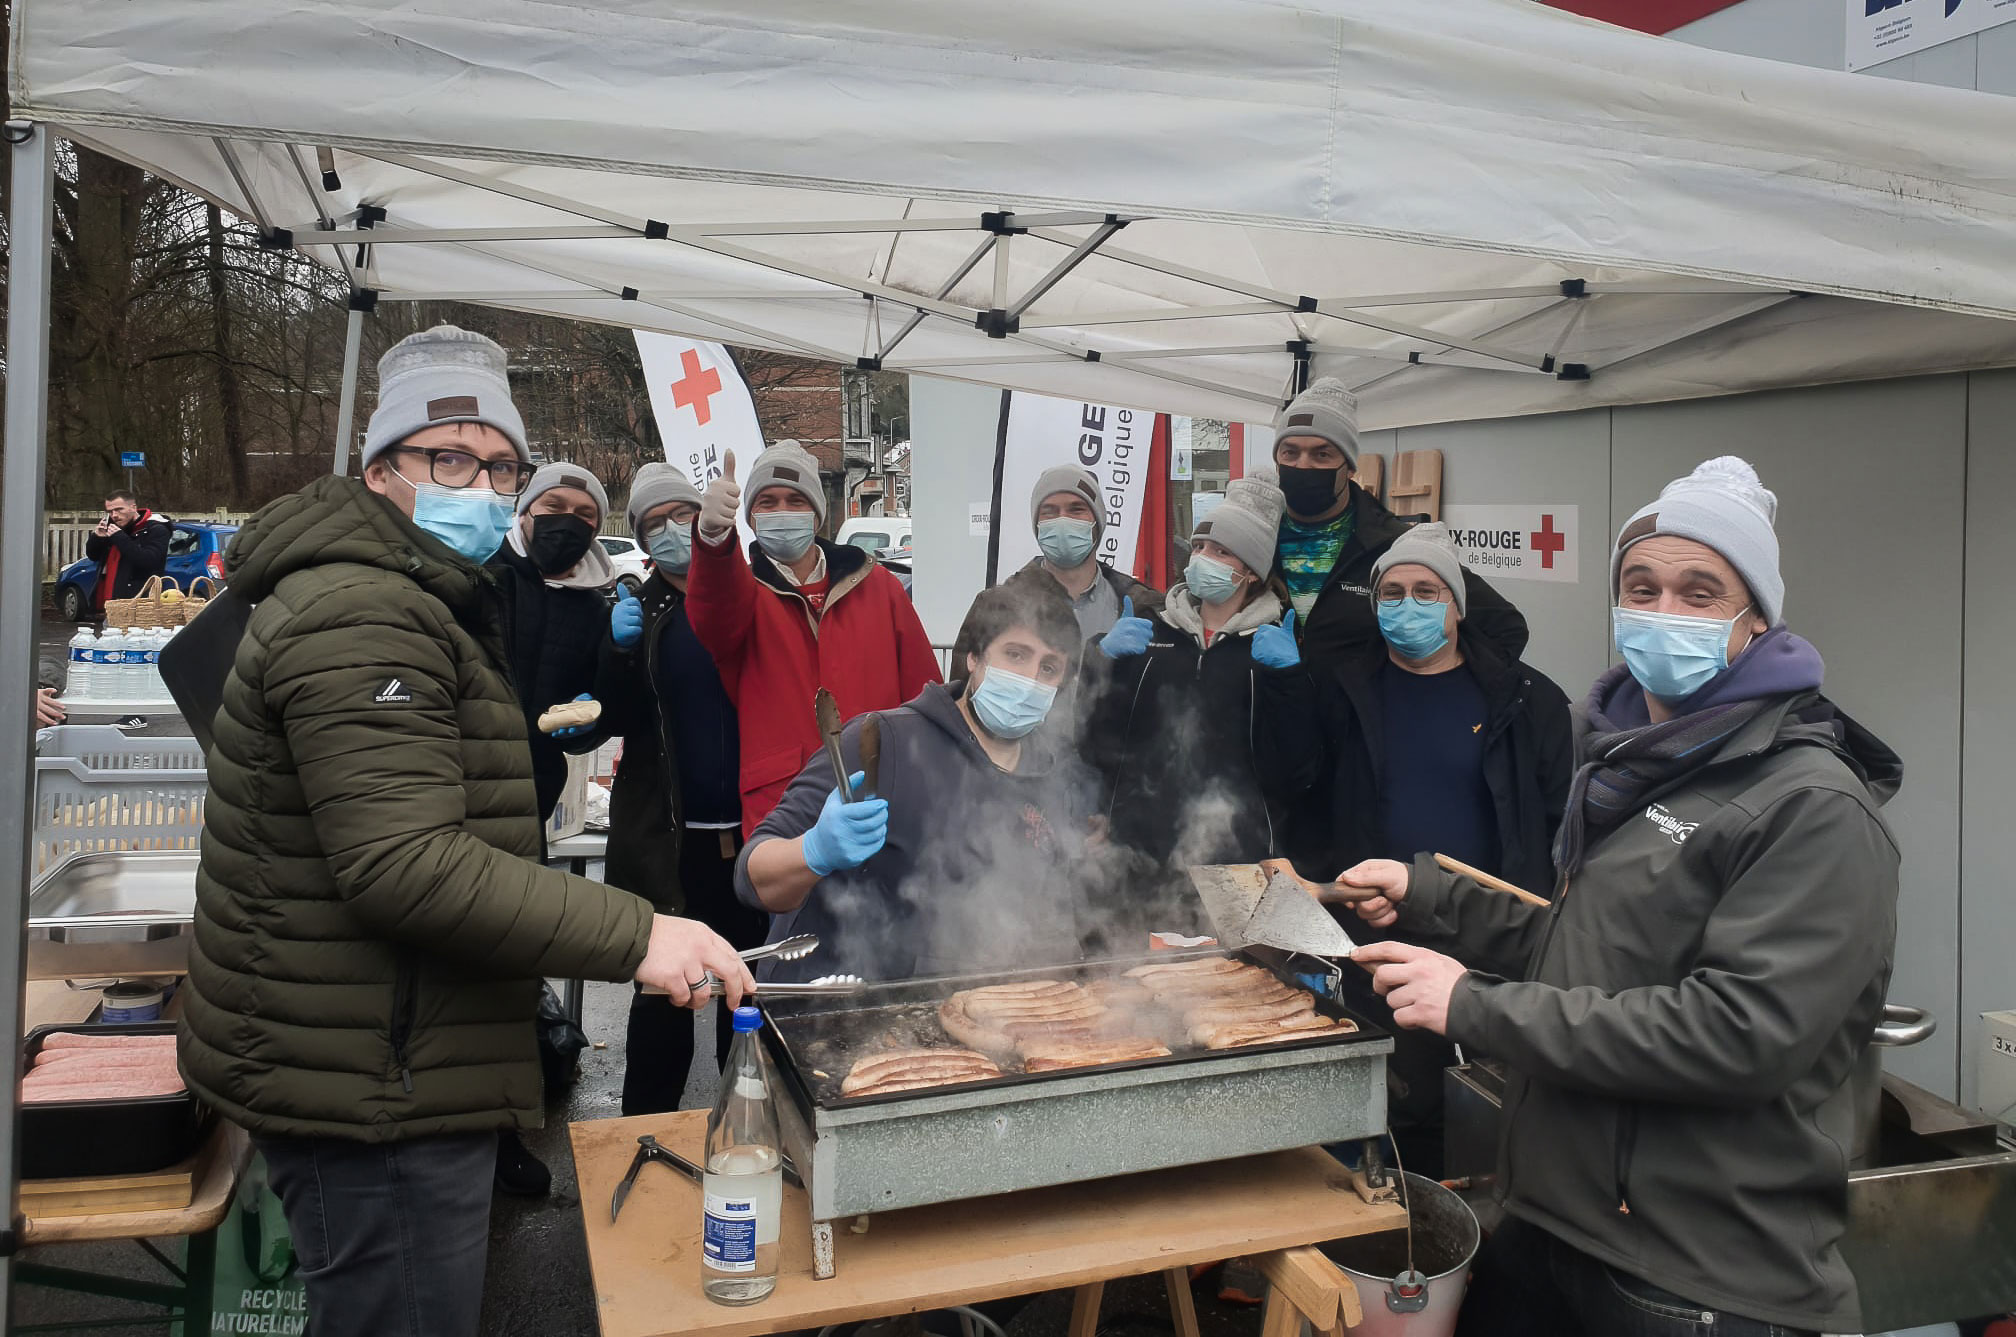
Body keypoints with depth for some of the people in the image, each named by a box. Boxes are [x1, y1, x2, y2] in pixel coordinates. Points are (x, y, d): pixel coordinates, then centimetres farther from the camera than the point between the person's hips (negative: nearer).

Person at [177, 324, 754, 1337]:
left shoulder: (412, 607, 18)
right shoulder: (358, 615, -19)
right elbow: (405, 863, -29)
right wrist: (632, 937, -30)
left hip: (381, 1073, 11)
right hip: (374, 1098, -11)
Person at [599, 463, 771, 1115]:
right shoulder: (637, 612, 6)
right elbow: (616, 719, -2)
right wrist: (621, 649, -18)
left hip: (748, 830, 1)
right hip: (668, 837, 0)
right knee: (663, 989, 3)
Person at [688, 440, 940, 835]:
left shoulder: (878, 585, 12)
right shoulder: (740, 587, 6)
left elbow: (923, 694, 11)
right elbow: (716, 612, -20)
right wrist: (714, 534, -41)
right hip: (779, 806, -2)